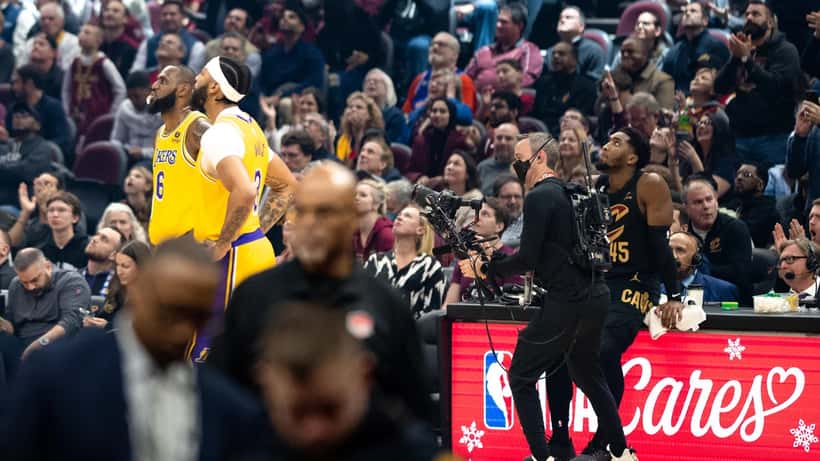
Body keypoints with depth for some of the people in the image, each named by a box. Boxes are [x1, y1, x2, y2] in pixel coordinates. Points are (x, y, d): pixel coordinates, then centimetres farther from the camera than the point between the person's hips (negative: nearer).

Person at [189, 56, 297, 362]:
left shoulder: (220, 134, -17)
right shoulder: (250, 127, 13)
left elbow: (244, 192, -33)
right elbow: (287, 186, 23)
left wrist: (222, 246, -22)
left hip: (231, 258, -10)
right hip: (259, 252, 10)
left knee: (201, 356, -6)